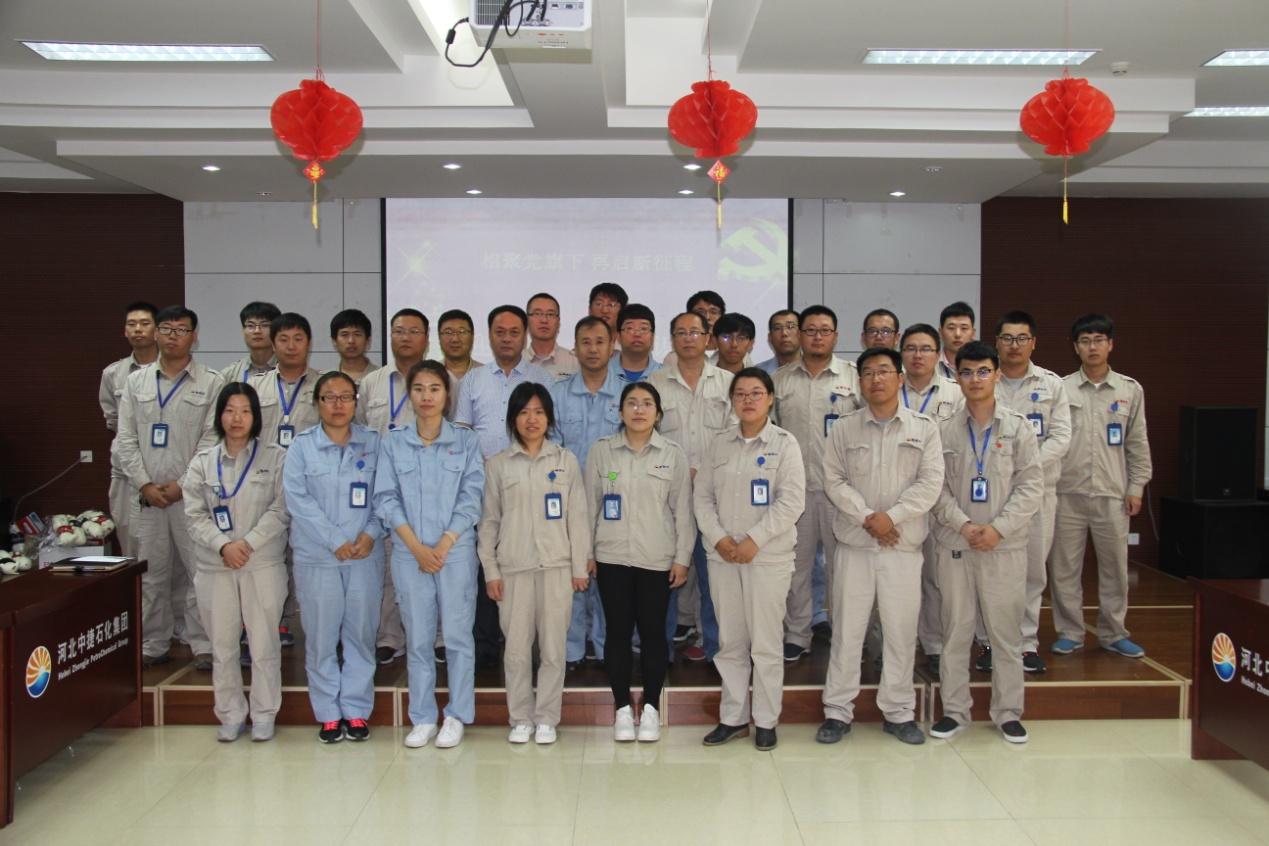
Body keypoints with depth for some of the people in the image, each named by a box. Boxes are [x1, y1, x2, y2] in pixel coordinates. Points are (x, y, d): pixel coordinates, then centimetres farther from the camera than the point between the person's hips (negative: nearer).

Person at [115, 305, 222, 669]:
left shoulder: (211, 383, 0)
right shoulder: (136, 382, 11)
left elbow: (212, 439, -5)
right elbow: (126, 439, 7)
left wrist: (183, 484, -10)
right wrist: (145, 484, -3)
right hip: (148, 495, 3)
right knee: (151, 573, 9)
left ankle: (204, 645, 7)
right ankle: (153, 645, 20)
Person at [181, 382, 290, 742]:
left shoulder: (275, 458, 1)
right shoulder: (202, 462, 8)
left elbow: (281, 510, -4)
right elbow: (195, 515, 3)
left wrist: (248, 542, -14)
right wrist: (223, 545, -12)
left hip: (263, 565, -2)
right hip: (216, 567, 2)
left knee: (264, 644, 3)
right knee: (222, 645, 9)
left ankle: (264, 714, 18)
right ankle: (230, 714, 23)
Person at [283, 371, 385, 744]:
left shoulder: (373, 443, 6)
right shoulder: (302, 446, 2)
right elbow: (298, 499, -6)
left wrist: (371, 533, -11)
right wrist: (335, 541, -13)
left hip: (365, 555, 1)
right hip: (316, 556, -1)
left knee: (361, 632, 5)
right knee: (321, 635, 4)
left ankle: (357, 709, 18)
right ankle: (329, 713, 16)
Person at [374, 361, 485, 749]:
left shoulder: (466, 441, 3)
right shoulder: (393, 443, 6)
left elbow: (471, 499, -2)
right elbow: (386, 499, 0)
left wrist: (443, 545, -11)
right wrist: (417, 547, -10)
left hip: (456, 552, -1)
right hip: (409, 553, 1)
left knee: (457, 636, 1)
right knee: (418, 639, 6)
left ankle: (457, 716, 13)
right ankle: (422, 719, 16)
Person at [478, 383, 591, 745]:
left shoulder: (565, 461, 6)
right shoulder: (498, 464, 5)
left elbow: (578, 516, 5)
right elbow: (489, 521, 6)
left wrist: (580, 567, 1)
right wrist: (490, 570, 1)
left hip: (556, 566, 0)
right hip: (513, 567, 0)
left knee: (553, 647, 3)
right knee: (516, 647, 3)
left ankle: (546, 718, 15)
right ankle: (521, 718, 18)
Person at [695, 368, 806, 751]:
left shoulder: (785, 444, -2)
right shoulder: (718, 444, 8)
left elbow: (792, 501, -9)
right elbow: (702, 497, 7)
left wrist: (754, 541, -14)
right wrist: (719, 538, -8)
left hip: (768, 557, -3)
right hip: (723, 557, 4)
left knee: (765, 644, 2)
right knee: (730, 642, 10)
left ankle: (766, 721, 15)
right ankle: (733, 717, 22)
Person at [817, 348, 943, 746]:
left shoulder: (924, 428, 4)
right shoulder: (844, 429, 5)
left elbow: (930, 483, -4)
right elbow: (834, 481, 0)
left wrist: (892, 516, -14)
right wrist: (867, 518, -12)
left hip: (903, 545, 0)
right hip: (853, 544, 0)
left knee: (902, 630, 6)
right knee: (847, 628, 5)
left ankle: (898, 712, 20)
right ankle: (837, 711, 14)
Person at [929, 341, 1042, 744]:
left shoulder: (1018, 427, 2)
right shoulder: (945, 430, 3)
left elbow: (1031, 486, -2)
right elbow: (937, 487, 1)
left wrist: (998, 528, -12)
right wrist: (964, 525, -13)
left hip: (1005, 545, -1)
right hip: (955, 544, 1)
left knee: (1007, 632, 5)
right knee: (955, 631, 7)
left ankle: (1008, 713, 19)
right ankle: (955, 710, 18)